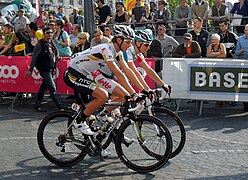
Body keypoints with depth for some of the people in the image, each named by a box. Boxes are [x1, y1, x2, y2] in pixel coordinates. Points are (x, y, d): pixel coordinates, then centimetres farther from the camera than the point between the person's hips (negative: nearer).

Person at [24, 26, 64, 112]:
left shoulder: (52, 44, 13)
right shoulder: (40, 45, -9)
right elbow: (34, 57, -10)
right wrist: (30, 70, -12)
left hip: (50, 69, 8)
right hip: (44, 69, -8)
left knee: (44, 87, 13)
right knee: (52, 87, -10)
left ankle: (37, 105, 22)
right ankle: (59, 106, -10)